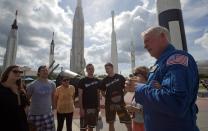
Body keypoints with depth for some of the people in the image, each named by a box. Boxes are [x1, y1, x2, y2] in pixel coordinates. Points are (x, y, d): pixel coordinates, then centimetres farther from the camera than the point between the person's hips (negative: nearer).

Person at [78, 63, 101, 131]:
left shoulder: (97, 81, 6)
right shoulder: (82, 81, -6)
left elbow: (98, 94, 10)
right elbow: (80, 95, -8)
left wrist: (98, 106, 5)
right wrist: (81, 108, -13)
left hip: (94, 107, 4)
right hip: (85, 108, -3)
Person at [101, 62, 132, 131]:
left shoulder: (120, 77, -4)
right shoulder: (105, 80, 1)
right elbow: (103, 92, 9)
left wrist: (122, 95, -6)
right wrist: (108, 98, -3)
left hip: (120, 103, -1)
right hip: (109, 104, 2)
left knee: (128, 121, 3)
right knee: (111, 123, 14)